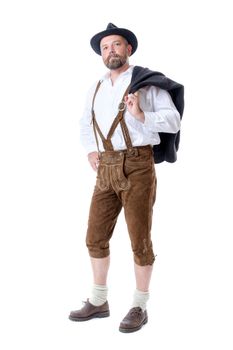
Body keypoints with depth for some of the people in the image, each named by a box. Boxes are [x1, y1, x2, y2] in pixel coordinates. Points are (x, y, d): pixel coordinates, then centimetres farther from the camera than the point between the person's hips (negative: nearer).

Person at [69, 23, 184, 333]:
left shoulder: (146, 82, 0)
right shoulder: (96, 90, 17)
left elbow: (172, 120, -6)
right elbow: (86, 123, 32)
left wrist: (141, 115, -23)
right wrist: (90, 151, 13)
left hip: (137, 166, -6)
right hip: (107, 170, 6)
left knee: (139, 240, 0)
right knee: (96, 237, 8)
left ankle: (139, 307, 14)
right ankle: (98, 302, 24)